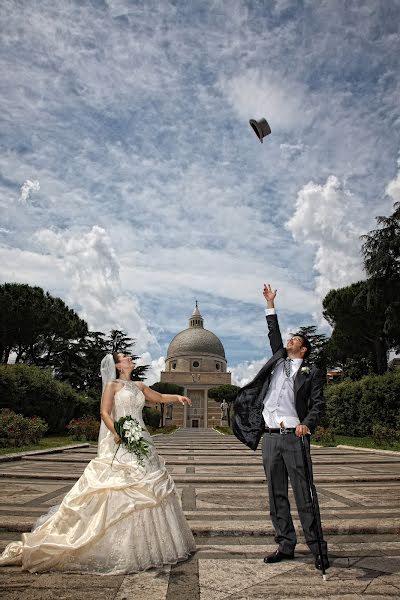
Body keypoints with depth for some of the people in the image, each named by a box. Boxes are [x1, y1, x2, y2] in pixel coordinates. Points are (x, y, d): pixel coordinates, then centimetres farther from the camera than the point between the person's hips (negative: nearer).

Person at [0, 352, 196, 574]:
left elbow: (159, 397, 26)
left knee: (147, 489, 9)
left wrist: (176, 397, 10)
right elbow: (105, 413, -10)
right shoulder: (112, 385, -1)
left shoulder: (139, 386, 16)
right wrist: (117, 433, -24)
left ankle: (142, 544, 24)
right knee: (118, 491, -8)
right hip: (120, 445, -6)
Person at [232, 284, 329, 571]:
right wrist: (270, 305, 25)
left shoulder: (312, 373, 5)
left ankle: (318, 549, 11)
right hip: (270, 438, 5)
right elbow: (274, 335, 24)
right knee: (277, 496, 10)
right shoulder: (278, 362, 17)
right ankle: (286, 546, 21)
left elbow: (318, 403, -3)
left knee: (305, 495, 0)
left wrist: (306, 424, -22)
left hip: (295, 437, -5)